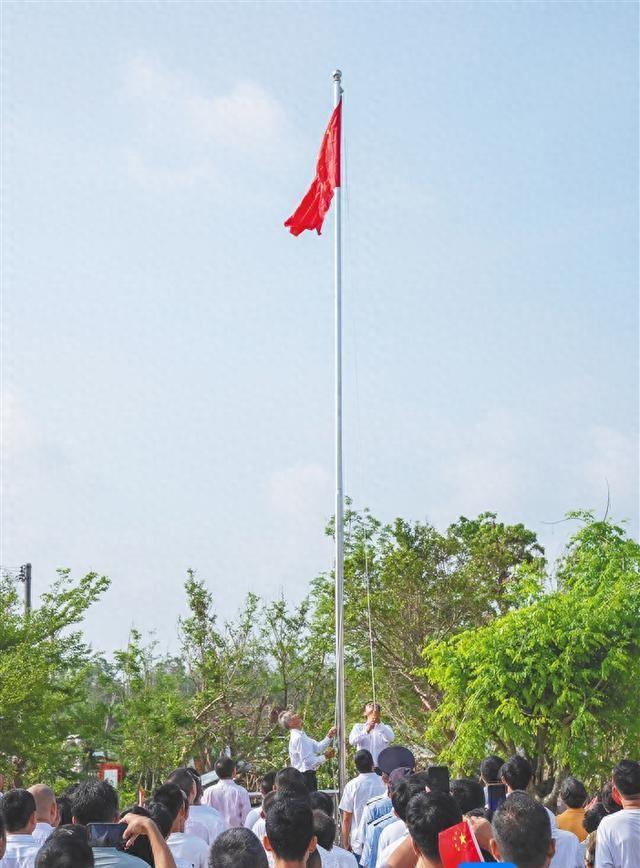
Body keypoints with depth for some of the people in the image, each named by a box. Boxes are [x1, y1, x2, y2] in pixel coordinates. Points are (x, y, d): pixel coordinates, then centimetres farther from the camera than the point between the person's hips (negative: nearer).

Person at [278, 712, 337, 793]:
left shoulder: (302, 735, 13)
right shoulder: (298, 738, -19)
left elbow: (318, 748, 10)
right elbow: (308, 761, -22)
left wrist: (329, 737, 0)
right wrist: (325, 757, -13)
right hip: (306, 776, -10)